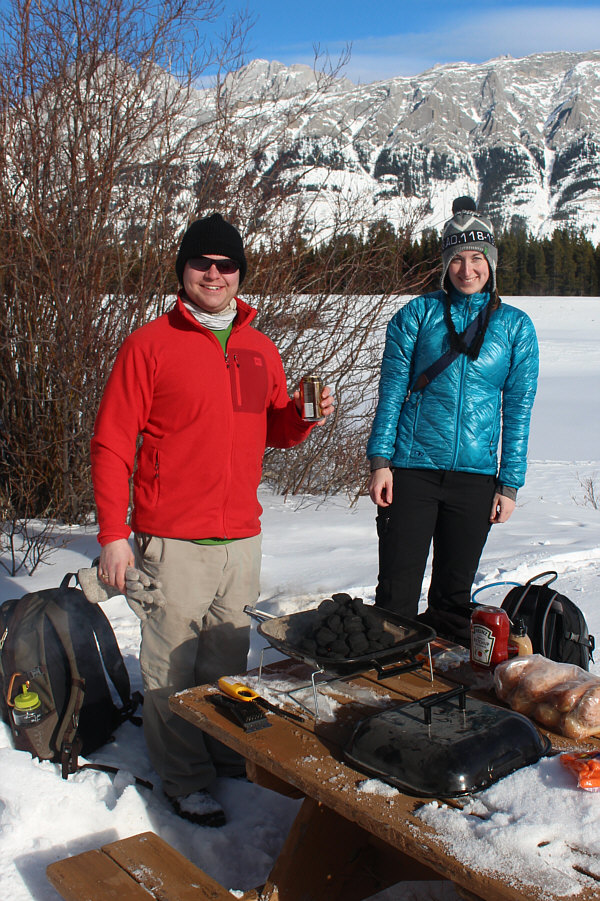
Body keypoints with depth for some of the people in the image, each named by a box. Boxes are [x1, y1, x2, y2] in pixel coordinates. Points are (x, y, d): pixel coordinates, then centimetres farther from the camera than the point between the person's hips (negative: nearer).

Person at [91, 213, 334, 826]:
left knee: (229, 658, 16)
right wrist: (113, 534, -11)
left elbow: (274, 431, 20)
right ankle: (184, 780, 19)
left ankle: (228, 754, 34)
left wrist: (304, 417, -3)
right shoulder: (150, 344, -5)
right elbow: (111, 444, -6)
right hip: (173, 542, -5)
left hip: (242, 538, 5)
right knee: (173, 664, 3)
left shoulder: (260, 350, 10)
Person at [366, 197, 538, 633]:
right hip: (412, 469, -1)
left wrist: (509, 484, 2)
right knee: (397, 592, 0)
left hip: (476, 475, 2)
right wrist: (380, 461, -6)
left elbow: (517, 411, 6)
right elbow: (391, 392, 2)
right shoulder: (418, 314, 2)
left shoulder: (516, 326, 5)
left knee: (455, 594, 11)